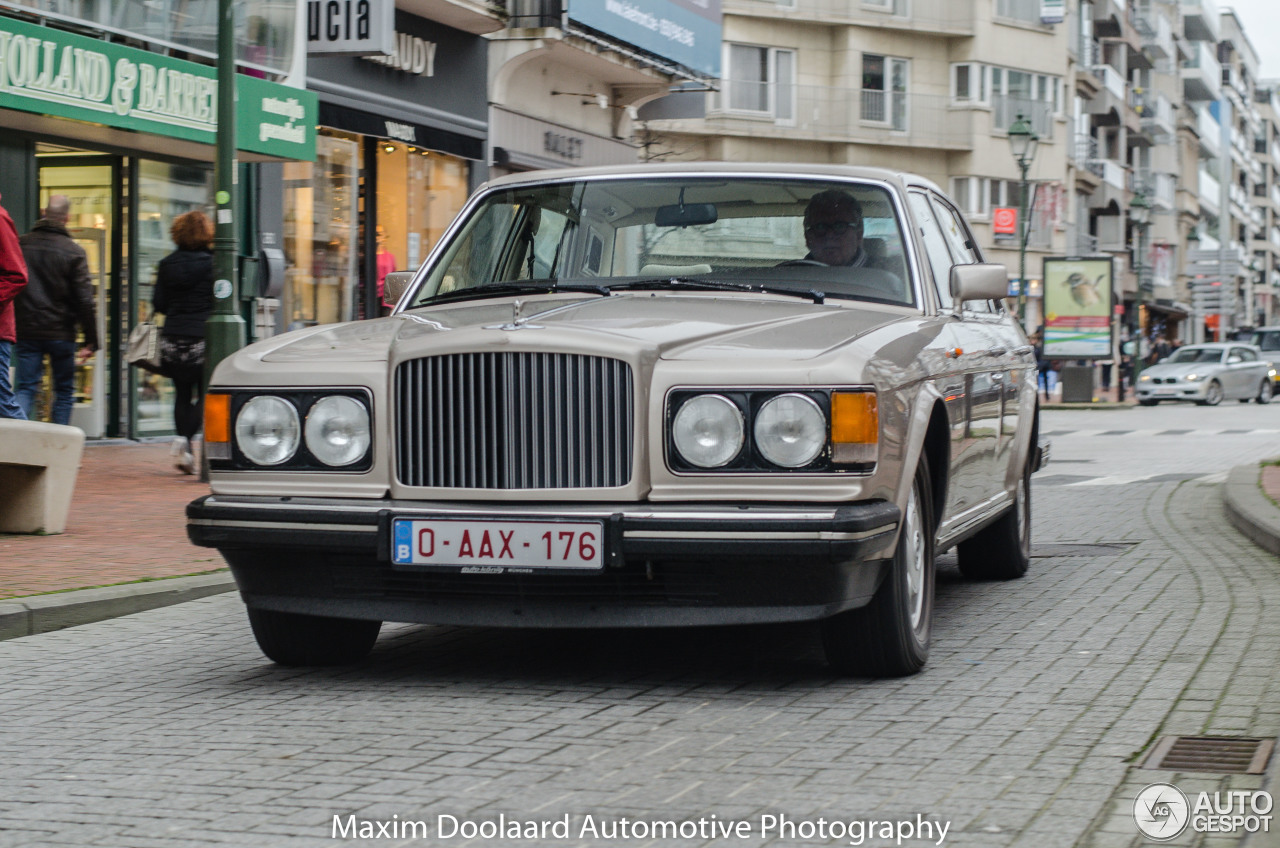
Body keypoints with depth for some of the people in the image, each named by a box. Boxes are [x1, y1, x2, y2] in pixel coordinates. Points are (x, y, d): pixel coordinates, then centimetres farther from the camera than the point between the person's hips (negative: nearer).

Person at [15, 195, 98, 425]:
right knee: (64, 389, 11)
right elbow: (84, 300, -8)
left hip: (27, 331, 2)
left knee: (26, 387, 3)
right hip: (61, 332, -2)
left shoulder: (21, 245, 2)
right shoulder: (74, 252, -7)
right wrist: (91, 340, -4)